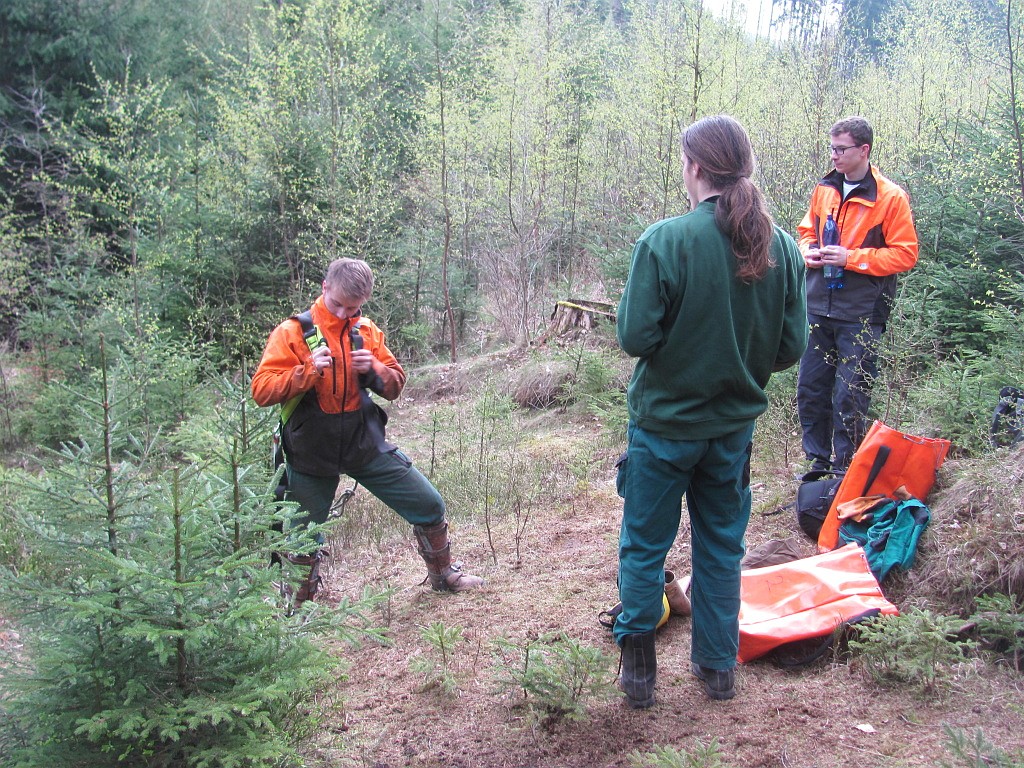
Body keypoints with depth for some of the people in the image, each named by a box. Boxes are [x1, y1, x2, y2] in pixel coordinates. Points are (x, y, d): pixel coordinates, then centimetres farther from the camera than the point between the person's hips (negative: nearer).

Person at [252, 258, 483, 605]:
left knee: (430, 506, 6)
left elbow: (395, 385, 11)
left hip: (366, 443, 4)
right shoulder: (293, 332, -8)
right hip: (313, 452, -3)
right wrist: (308, 370, -27)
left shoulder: (367, 331, 5)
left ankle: (443, 575, 29)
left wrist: (374, 369, -11)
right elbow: (261, 390, -14)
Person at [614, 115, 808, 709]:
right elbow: (792, 347, -2)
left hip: (665, 422, -4)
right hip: (735, 426, 4)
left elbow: (636, 337, -20)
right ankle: (718, 666, 30)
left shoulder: (664, 241, -20)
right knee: (722, 547, 19)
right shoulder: (781, 247, -6)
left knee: (644, 548, 13)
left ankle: (638, 670, 21)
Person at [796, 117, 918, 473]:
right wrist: (808, 252, 0)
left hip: (860, 314, -5)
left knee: (849, 396, 0)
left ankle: (844, 471, 13)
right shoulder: (824, 190, 9)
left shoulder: (890, 198, -7)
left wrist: (851, 258, -17)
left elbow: (906, 254, -9)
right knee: (810, 388, 10)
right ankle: (818, 463, 24)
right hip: (818, 307, 5)